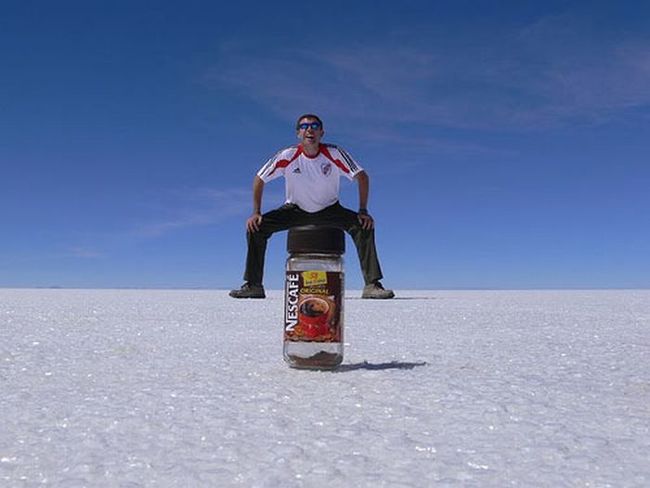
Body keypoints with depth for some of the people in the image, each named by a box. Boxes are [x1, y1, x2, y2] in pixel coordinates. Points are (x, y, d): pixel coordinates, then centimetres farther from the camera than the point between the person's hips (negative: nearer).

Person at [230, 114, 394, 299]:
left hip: (329, 210, 0)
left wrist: (363, 211, -22)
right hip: (295, 210, 1)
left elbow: (361, 176, -15)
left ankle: (372, 284, -17)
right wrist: (256, 213, -14)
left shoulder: (334, 153, -20)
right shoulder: (288, 156, -18)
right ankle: (253, 285, -7)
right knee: (257, 227, -19)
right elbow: (259, 179, -9)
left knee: (363, 226, -23)